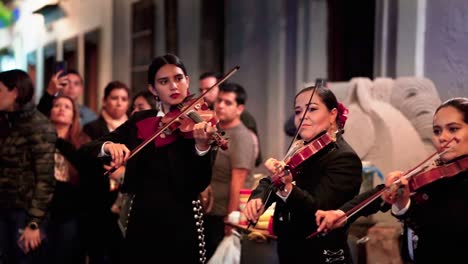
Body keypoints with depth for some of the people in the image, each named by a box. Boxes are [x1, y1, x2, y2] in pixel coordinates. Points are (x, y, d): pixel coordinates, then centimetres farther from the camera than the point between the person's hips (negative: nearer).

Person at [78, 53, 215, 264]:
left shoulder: (198, 125, -5)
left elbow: (199, 184, -15)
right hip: (141, 220, 3)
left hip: (180, 223, -3)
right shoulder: (140, 121, 6)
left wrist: (202, 146, -32)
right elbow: (86, 151, 1)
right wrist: (107, 147, -20)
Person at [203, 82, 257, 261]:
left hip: (226, 217, -8)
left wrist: (231, 218, -23)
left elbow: (237, 182, -21)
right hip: (210, 213, 8)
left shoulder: (241, 137, -16)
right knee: (209, 257, 14)